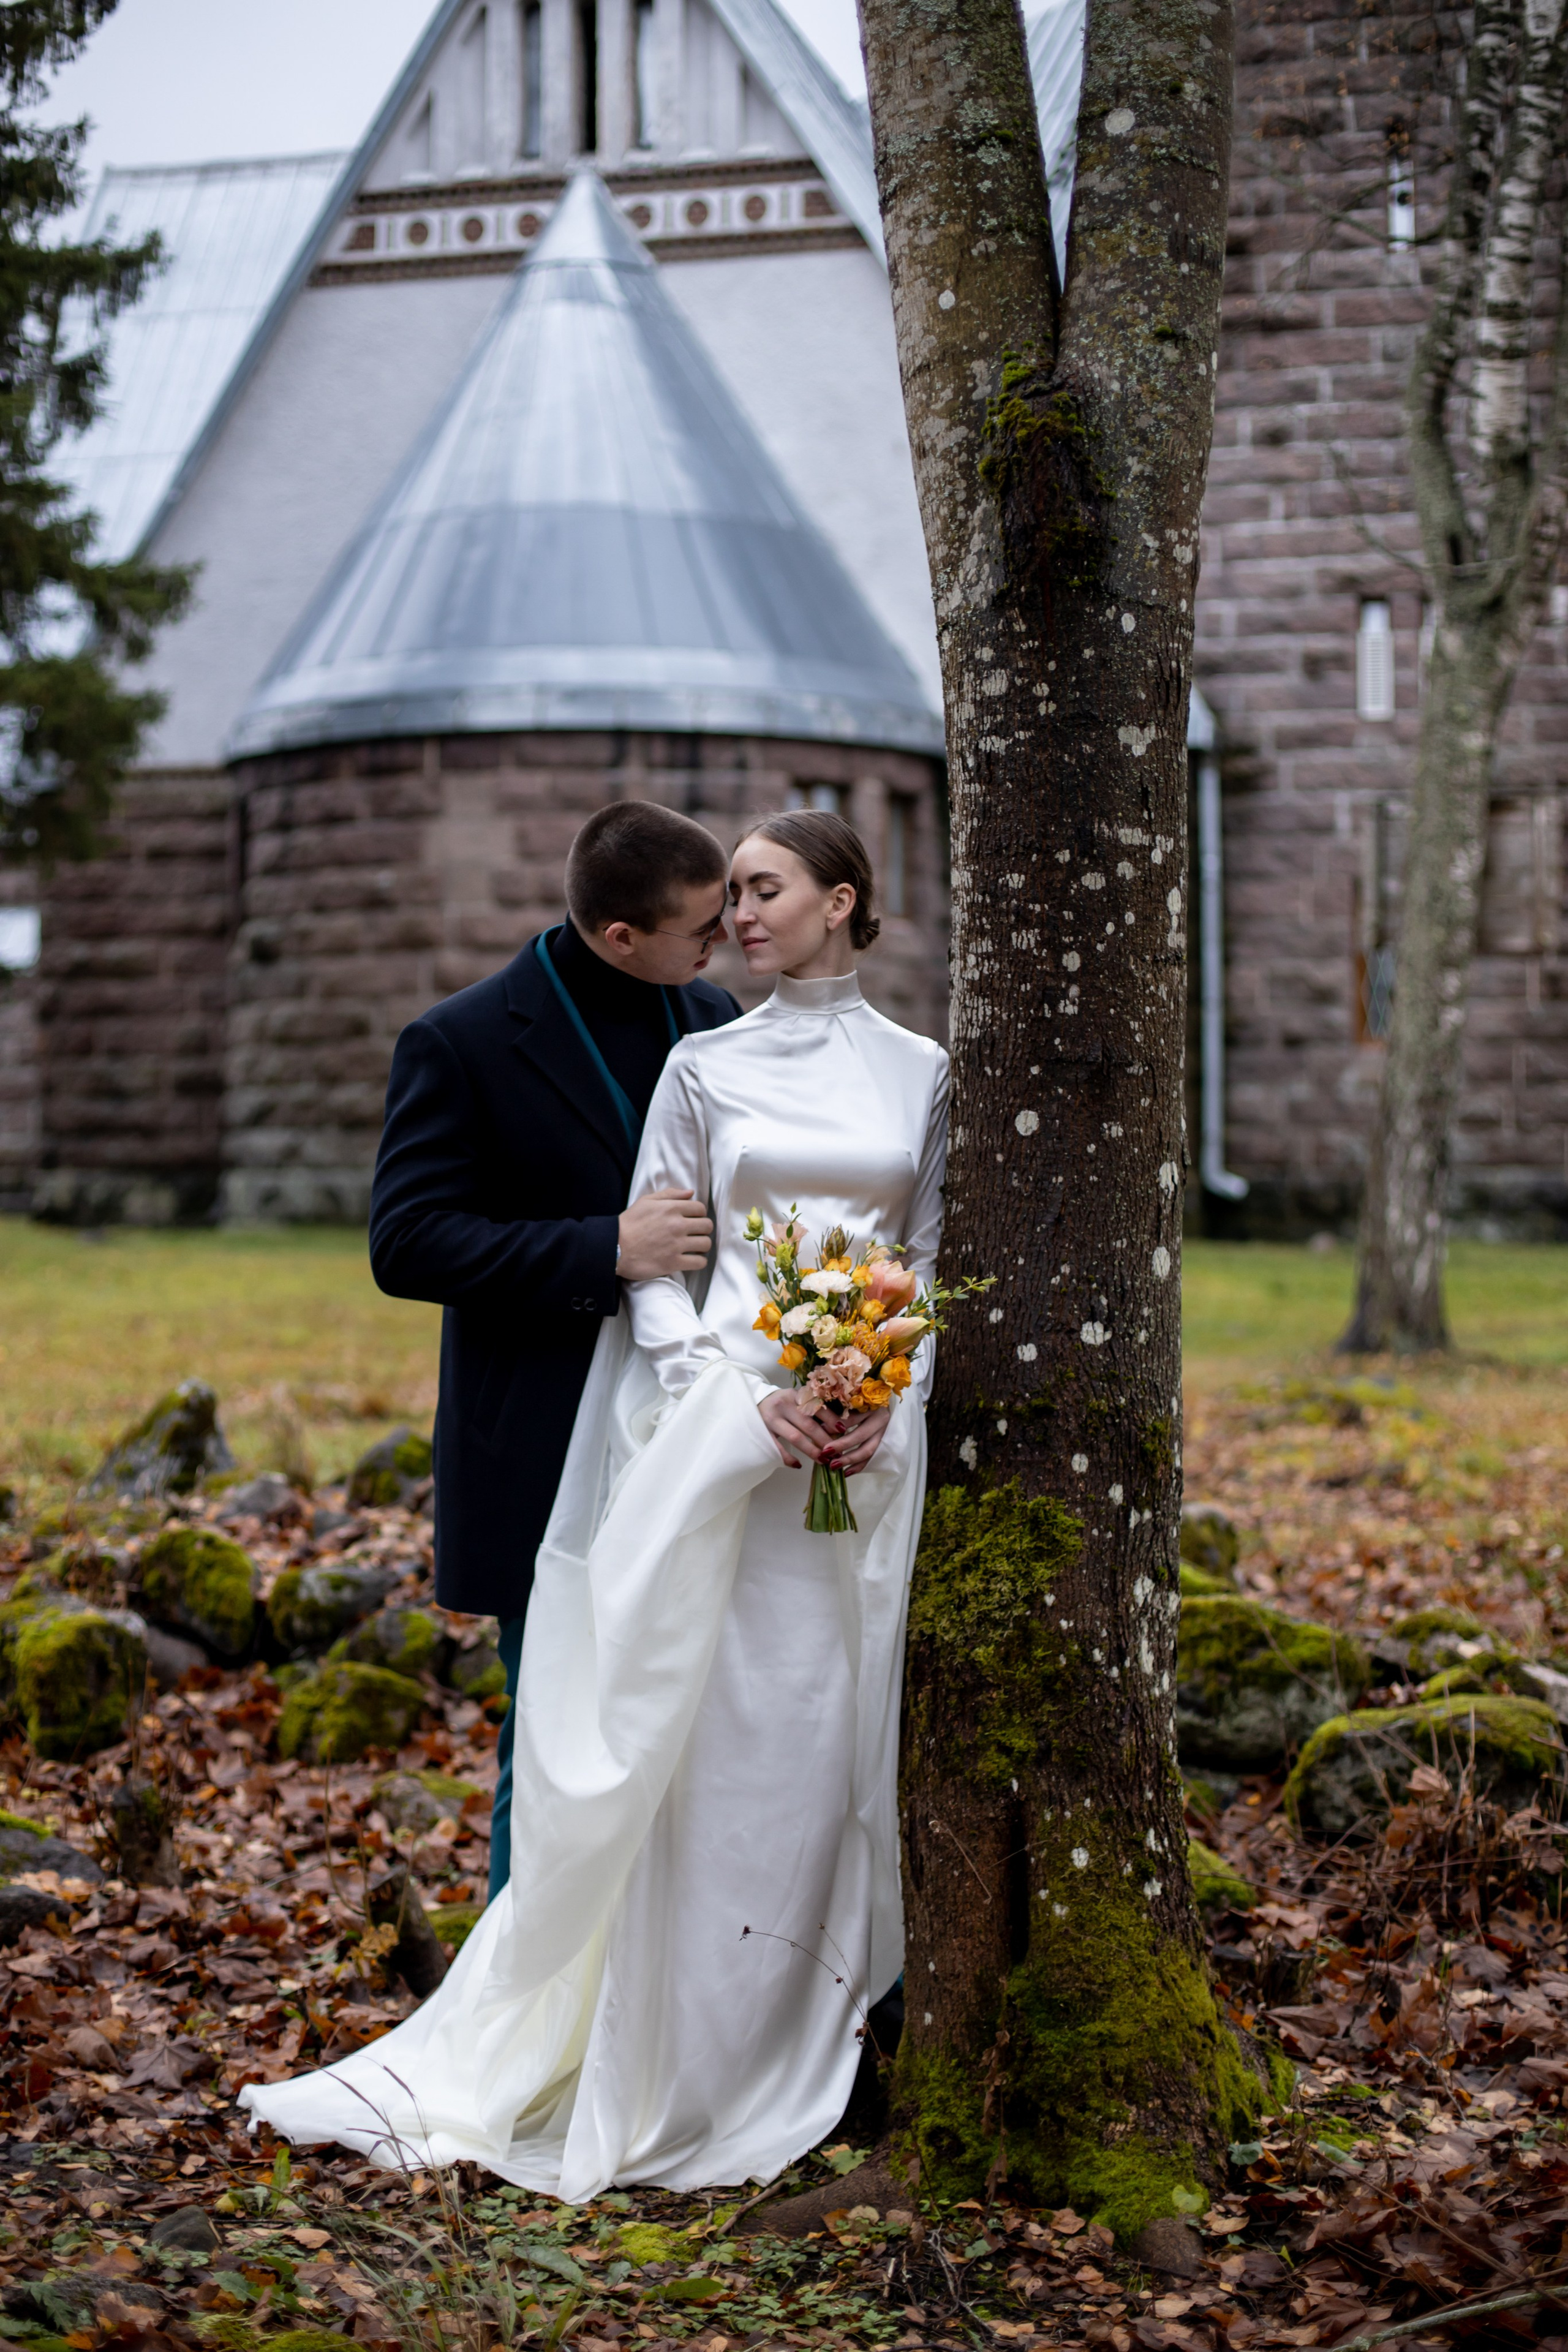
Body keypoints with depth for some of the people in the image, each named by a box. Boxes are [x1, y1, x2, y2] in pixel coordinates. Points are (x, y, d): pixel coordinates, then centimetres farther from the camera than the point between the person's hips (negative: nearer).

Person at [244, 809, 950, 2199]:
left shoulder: (921, 1073, 9)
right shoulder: (706, 1066, 7)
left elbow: (936, 1262, 9)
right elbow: (652, 1263, 3)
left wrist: (888, 1402, -8)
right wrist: (748, 1397, -12)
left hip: (871, 1442, 1)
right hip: (721, 1423, -1)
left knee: (828, 1734, 5)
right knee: (690, 1737, -3)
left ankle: (798, 2054, 16)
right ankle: (666, 2067, 3)